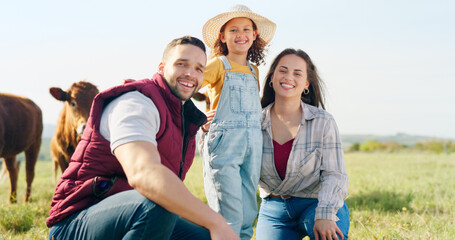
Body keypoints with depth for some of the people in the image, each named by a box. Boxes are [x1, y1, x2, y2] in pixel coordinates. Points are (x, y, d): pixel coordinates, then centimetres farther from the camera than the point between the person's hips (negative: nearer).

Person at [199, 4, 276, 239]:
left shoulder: (254, 71, 18)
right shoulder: (218, 64, 0)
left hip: (252, 145, 6)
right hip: (223, 143, -6)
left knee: (247, 216, 6)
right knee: (229, 219, -11)